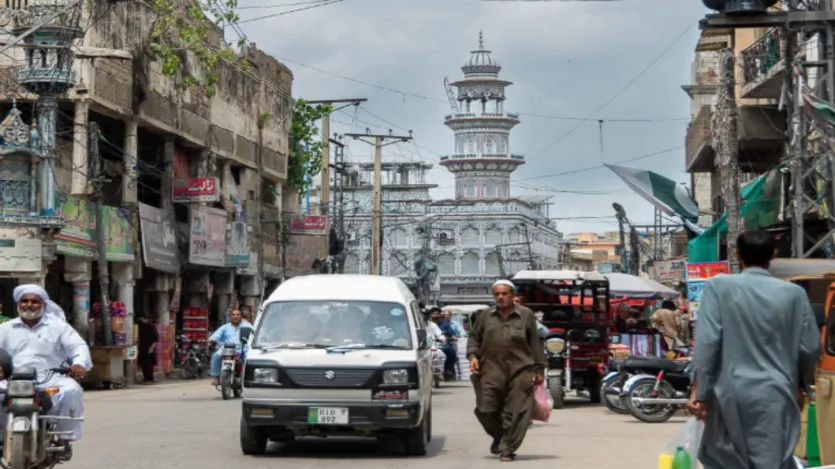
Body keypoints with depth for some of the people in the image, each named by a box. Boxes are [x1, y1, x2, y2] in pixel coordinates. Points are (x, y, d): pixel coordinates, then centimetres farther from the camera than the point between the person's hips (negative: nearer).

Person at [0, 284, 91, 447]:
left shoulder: (57, 325, 17)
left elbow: (78, 346, 5)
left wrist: (79, 364, -19)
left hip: (50, 379, -1)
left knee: (71, 391, -32)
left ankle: (65, 437, -23)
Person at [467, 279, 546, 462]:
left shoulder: (526, 316, 7)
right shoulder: (485, 316, 12)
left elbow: (535, 344, 7)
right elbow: (474, 338, 18)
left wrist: (539, 369, 3)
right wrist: (473, 355, 0)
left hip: (520, 370, -2)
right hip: (491, 369, 2)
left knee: (515, 412, -4)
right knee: (485, 408, -1)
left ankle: (507, 448, 5)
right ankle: (499, 436, 26)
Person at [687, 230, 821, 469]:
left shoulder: (719, 286, -2)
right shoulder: (794, 293, 3)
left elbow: (707, 340, -8)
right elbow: (810, 347, 8)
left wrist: (699, 390, -4)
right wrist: (801, 385, 25)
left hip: (731, 391, -1)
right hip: (775, 394, 1)